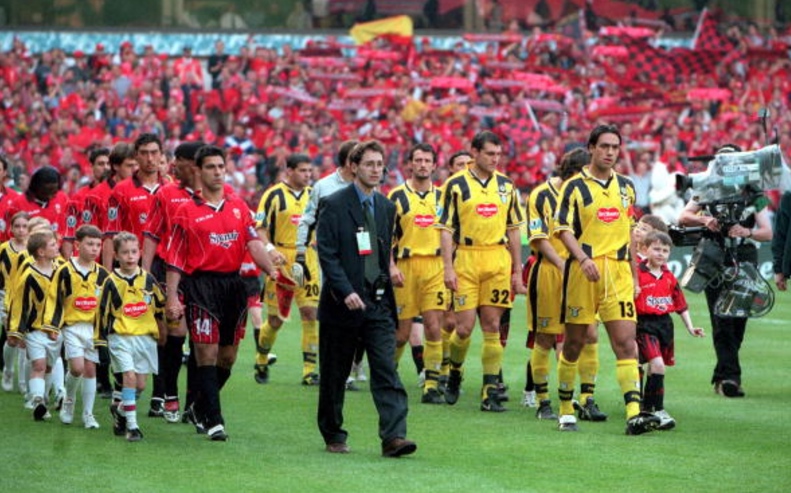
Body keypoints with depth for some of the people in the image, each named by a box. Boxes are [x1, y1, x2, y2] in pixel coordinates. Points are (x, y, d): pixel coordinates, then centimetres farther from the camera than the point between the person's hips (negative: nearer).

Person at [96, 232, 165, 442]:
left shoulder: (148, 279, 3)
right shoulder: (112, 282, -3)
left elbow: (160, 307, 15)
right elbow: (103, 311, 1)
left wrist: (162, 331, 20)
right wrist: (100, 339, 1)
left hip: (145, 337, 3)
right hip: (120, 337, -3)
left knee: (140, 384, 4)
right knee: (129, 376, -17)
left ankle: (121, 412, 32)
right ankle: (132, 426, -14)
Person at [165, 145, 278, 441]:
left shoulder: (239, 207, 11)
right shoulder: (187, 211, 1)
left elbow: (254, 243, 1)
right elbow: (175, 260, 0)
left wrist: (271, 270, -16)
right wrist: (172, 297, -8)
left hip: (234, 284, 5)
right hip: (201, 285, -5)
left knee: (228, 356, 11)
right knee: (207, 355, -8)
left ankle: (201, 407, 31)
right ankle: (213, 420, -6)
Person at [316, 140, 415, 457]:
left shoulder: (386, 208, 12)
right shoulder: (333, 206, -6)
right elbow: (327, 254, -12)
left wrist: (384, 285, 14)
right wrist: (346, 292, -22)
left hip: (378, 303, 4)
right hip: (342, 302, -4)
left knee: (386, 370, -8)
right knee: (334, 375, 6)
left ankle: (394, 437, -16)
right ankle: (333, 436, 20)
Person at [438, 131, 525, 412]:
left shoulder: (506, 185, 10)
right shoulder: (456, 185, 0)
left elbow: (513, 230, 14)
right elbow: (446, 228, 0)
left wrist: (517, 272, 11)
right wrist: (448, 267, -8)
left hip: (498, 262, 3)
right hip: (466, 260, -3)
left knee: (492, 327, 1)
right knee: (464, 326, -6)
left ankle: (490, 392, 3)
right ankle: (455, 372, 22)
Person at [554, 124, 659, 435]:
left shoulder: (626, 187, 14)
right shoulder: (574, 186, -1)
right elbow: (564, 229, -8)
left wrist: (632, 273, 20)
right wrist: (583, 259, -24)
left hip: (618, 271, 3)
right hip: (583, 270, -3)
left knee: (626, 343, -9)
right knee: (574, 343, 5)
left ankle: (634, 414, -17)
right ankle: (565, 411, 18)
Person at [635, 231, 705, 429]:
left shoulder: (669, 277, 10)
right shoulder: (637, 274, -9)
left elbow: (681, 305, 17)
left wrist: (690, 327, 11)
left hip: (665, 324, 6)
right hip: (645, 325, -6)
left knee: (654, 368, 13)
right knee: (657, 364, -20)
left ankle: (647, 407, 28)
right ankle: (658, 411, -18)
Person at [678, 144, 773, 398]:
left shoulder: (753, 193, 8)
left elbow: (768, 233, 2)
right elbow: (683, 217, 5)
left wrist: (747, 232, -19)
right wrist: (704, 219, -15)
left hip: (745, 259, 1)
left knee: (738, 320, 2)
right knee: (722, 320, -12)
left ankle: (721, 376, 15)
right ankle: (730, 376, -16)